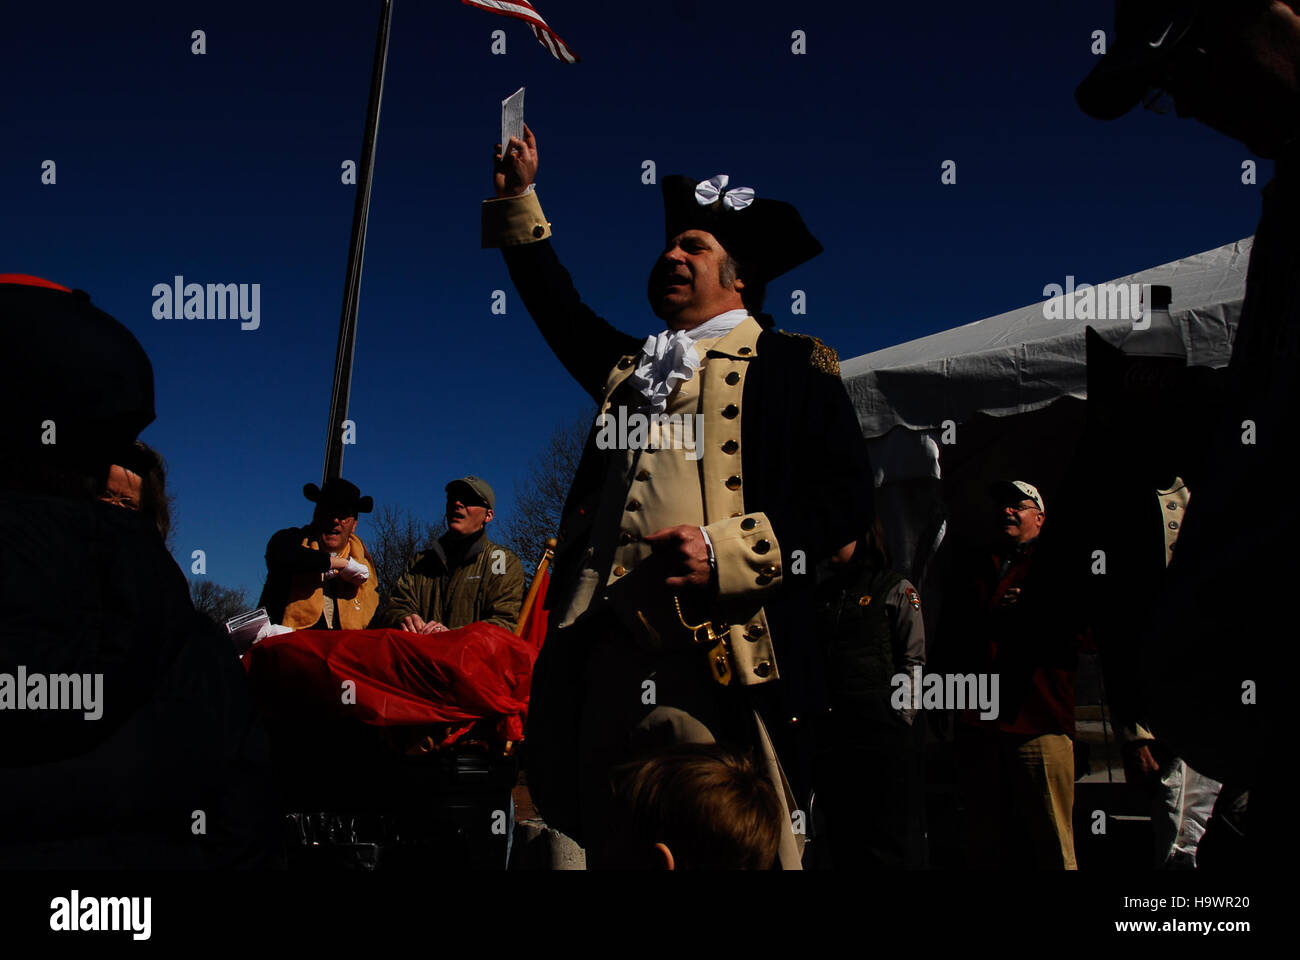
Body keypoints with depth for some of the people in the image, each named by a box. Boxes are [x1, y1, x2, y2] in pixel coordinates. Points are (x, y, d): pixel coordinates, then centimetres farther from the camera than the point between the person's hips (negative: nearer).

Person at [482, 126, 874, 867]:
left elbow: (847, 497, -3)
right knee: (610, 843, 8)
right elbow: (563, 313, 41)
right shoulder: (632, 367, 24)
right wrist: (521, 199, 41)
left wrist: (727, 551, -14)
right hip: (608, 656, 6)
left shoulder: (792, 367, 6)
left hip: (718, 665, -6)